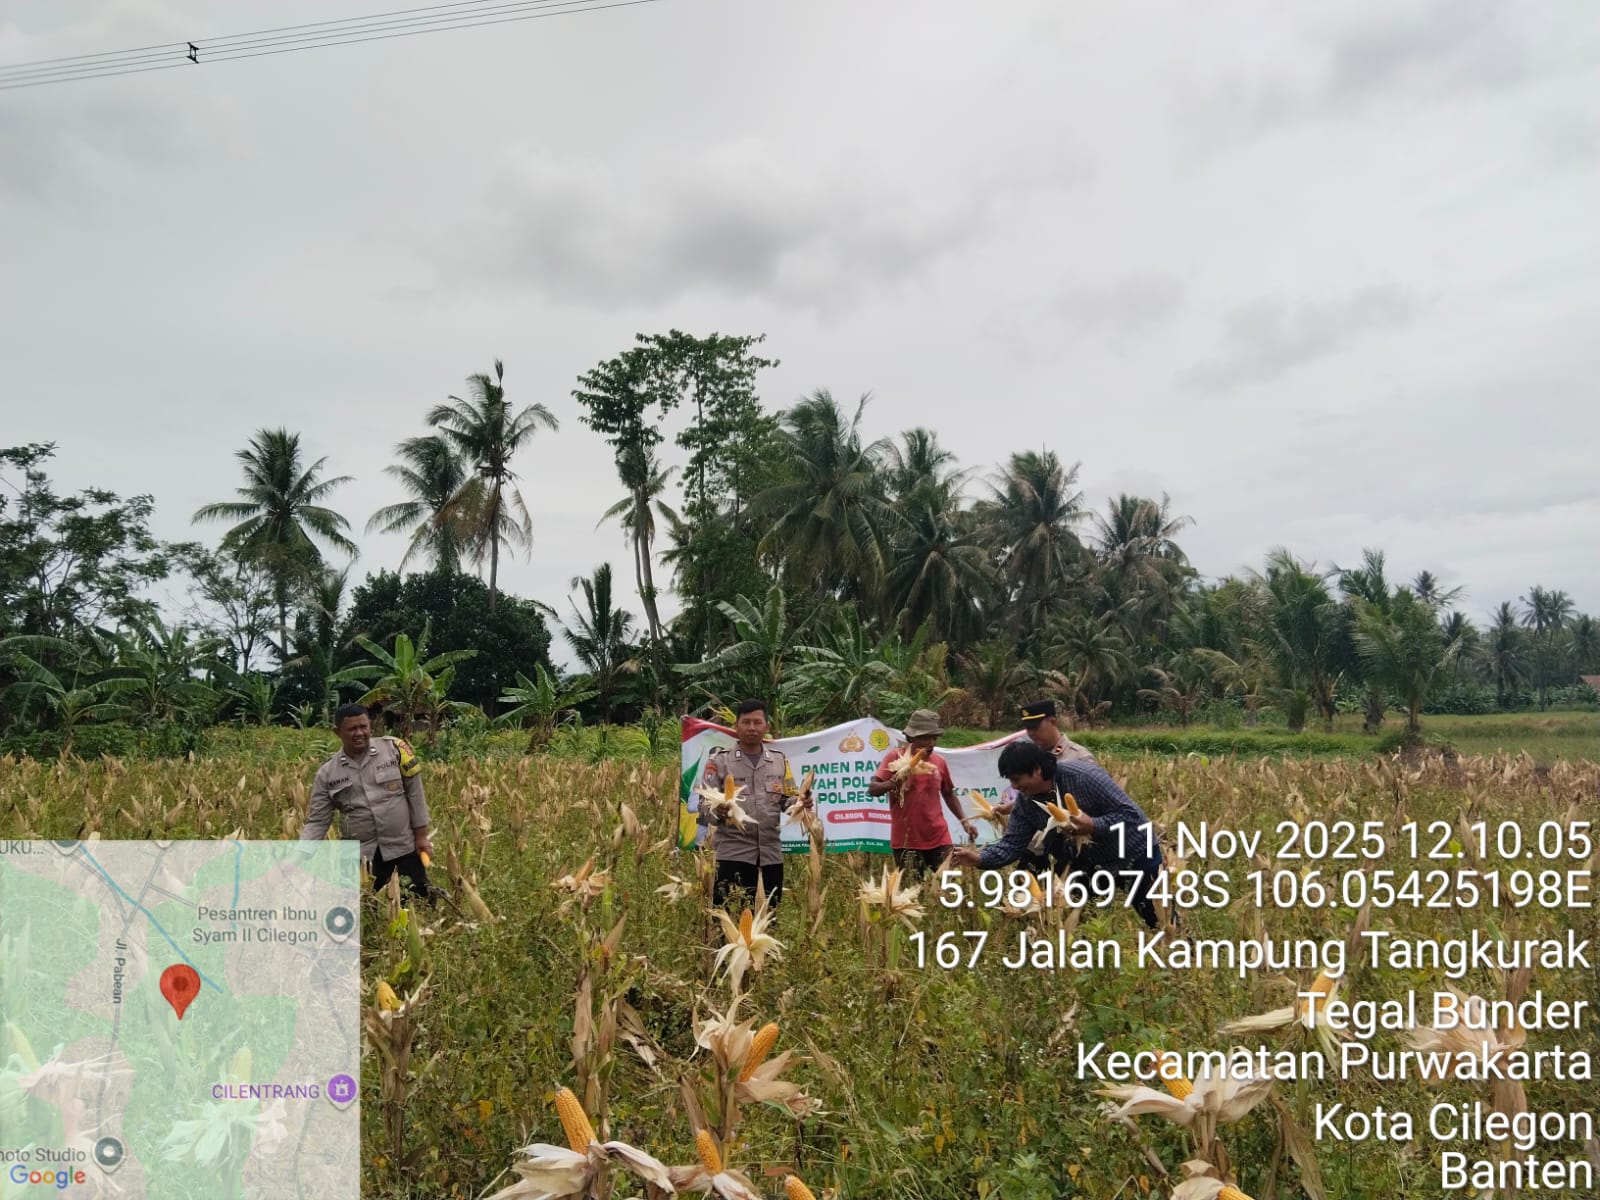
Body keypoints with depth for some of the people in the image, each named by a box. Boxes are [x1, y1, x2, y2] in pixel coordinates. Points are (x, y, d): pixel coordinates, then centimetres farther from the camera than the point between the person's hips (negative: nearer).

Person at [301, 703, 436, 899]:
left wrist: (421, 836, 0)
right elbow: (317, 822, 2)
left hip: (404, 847, -1)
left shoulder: (394, 749, -3)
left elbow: (415, 793, 1)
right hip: (361, 856, 1)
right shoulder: (327, 773, 1)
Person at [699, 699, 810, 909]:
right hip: (734, 852, -3)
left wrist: (801, 804, -9)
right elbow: (705, 807, -2)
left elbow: (788, 800, 14)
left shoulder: (780, 759, 11)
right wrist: (718, 811, -24)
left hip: (771, 852, 4)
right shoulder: (720, 759, 0)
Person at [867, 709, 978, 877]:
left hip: (938, 838, 3)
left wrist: (964, 821, 9)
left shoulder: (940, 761, 6)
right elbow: (872, 789, -10)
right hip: (906, 841, -3)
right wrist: (894, 783, -28)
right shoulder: (895, 756, -5)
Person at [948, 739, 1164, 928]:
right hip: (1091, 863, 6)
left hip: (1134, 854, -6)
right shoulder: (1026, 801, -12)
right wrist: (979, 858, -26)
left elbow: (1132, 815, -28)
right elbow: (1013, 843, -10)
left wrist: (1093, 826, -41)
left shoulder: (1085, 776, -31)